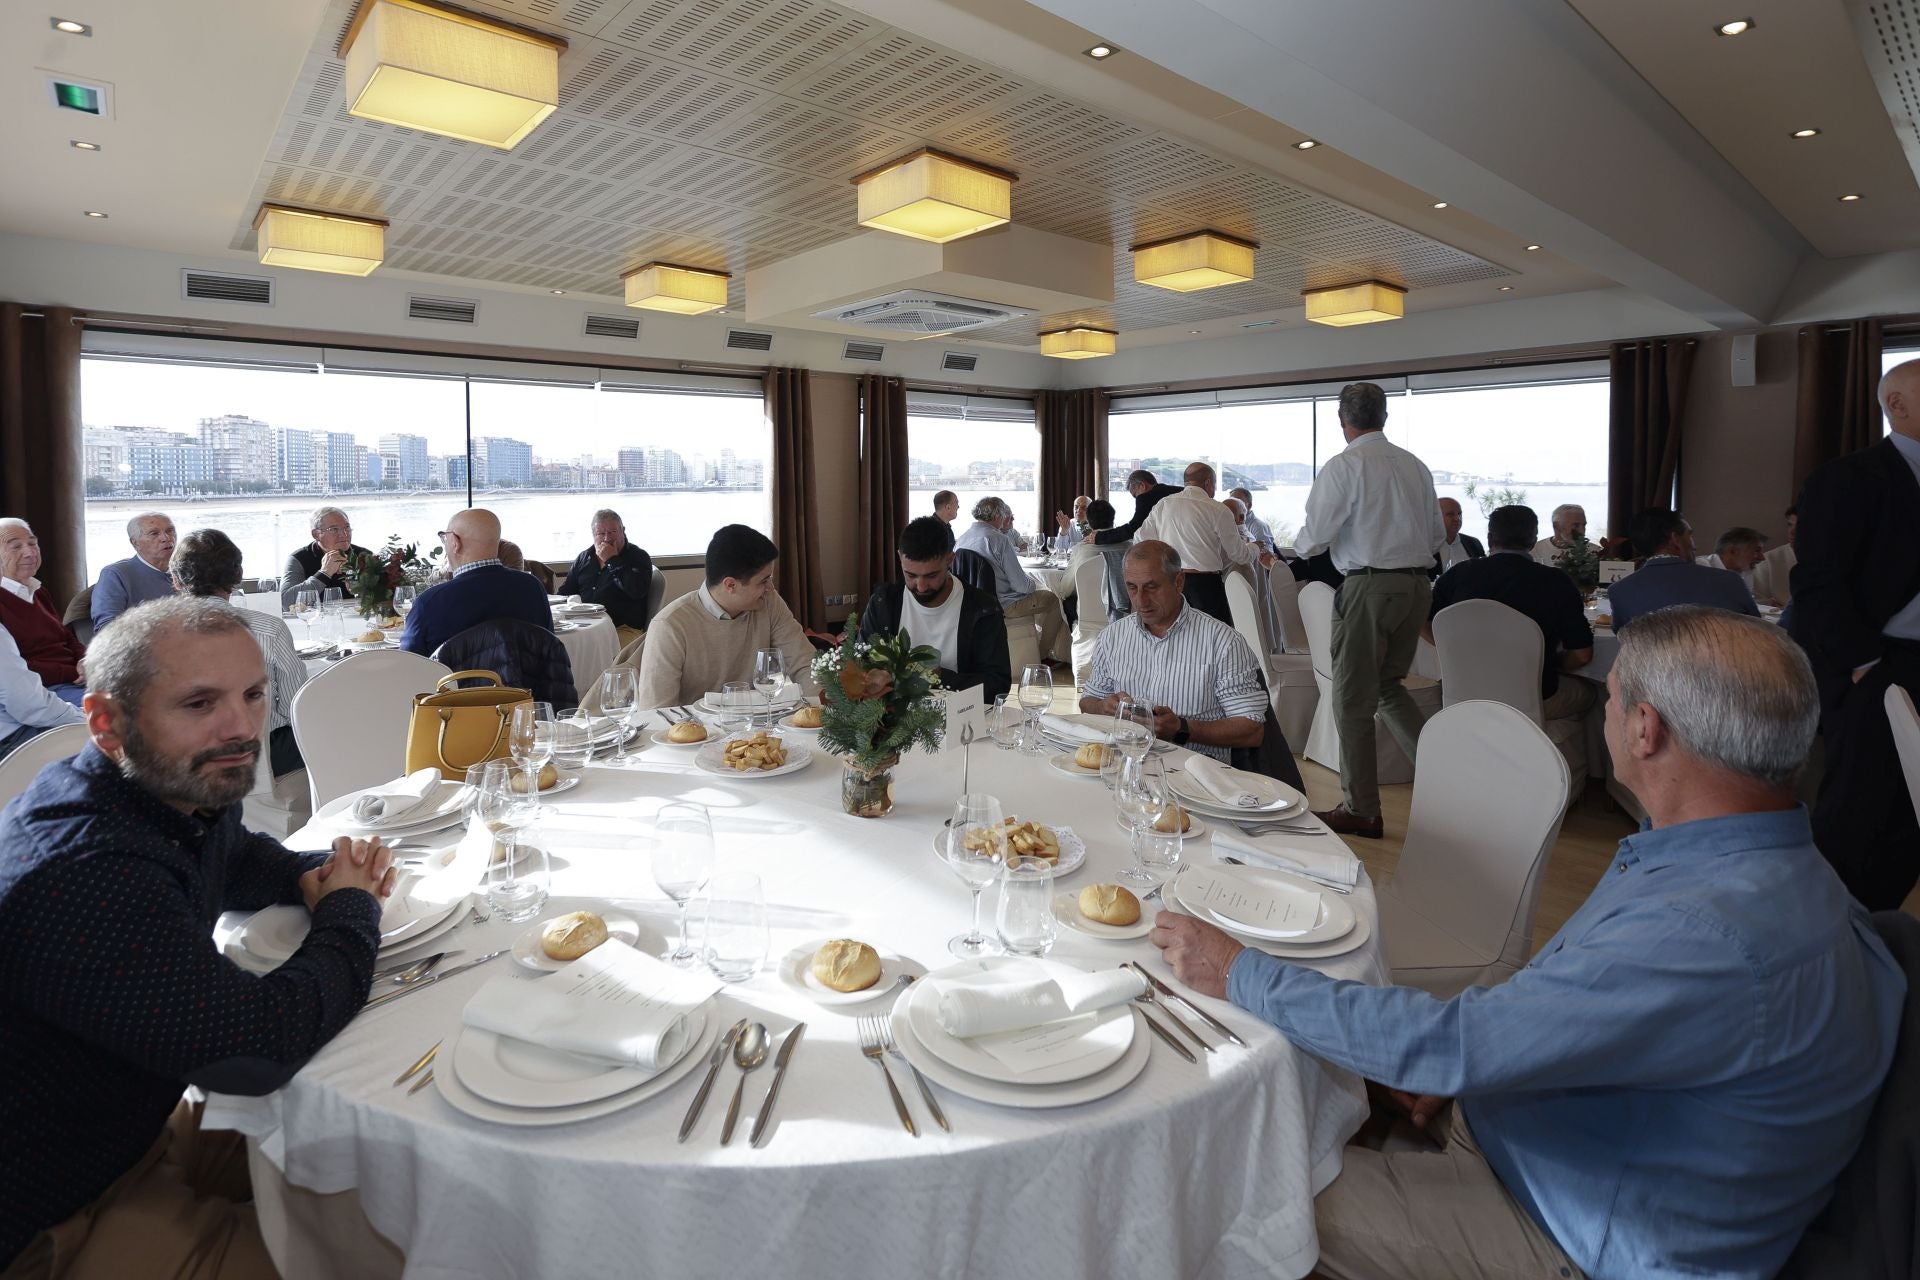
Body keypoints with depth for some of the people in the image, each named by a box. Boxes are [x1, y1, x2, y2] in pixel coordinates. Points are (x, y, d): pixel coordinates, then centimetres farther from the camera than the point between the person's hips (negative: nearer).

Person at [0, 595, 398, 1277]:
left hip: (142, 1124, 9)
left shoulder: (184, 786, -5)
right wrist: (350, 909, -17)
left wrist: (323, 870, -4)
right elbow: (260, 1045, -34)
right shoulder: (81, 877, -34)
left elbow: (239, 863, 18)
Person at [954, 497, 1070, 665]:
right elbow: (1021, 585, -20)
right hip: (1002, 605, -9)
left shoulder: (960, 539, 5)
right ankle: (1044, 654, 19)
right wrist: (1032, 584, 4)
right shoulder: (999, 539, -20)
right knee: (1053, 599, 8)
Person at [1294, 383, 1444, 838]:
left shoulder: (1342, 466, -9)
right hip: (1418, 584, 7)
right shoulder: (1415, 465, 10)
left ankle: (1361, 811, 10)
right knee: (1388, 685, 23)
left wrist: (1301, 540, 12)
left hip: (1369, 587, -7)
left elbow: (1314, 539, -10)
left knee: (1353, 699, 3)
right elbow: (1437, 536, 17)